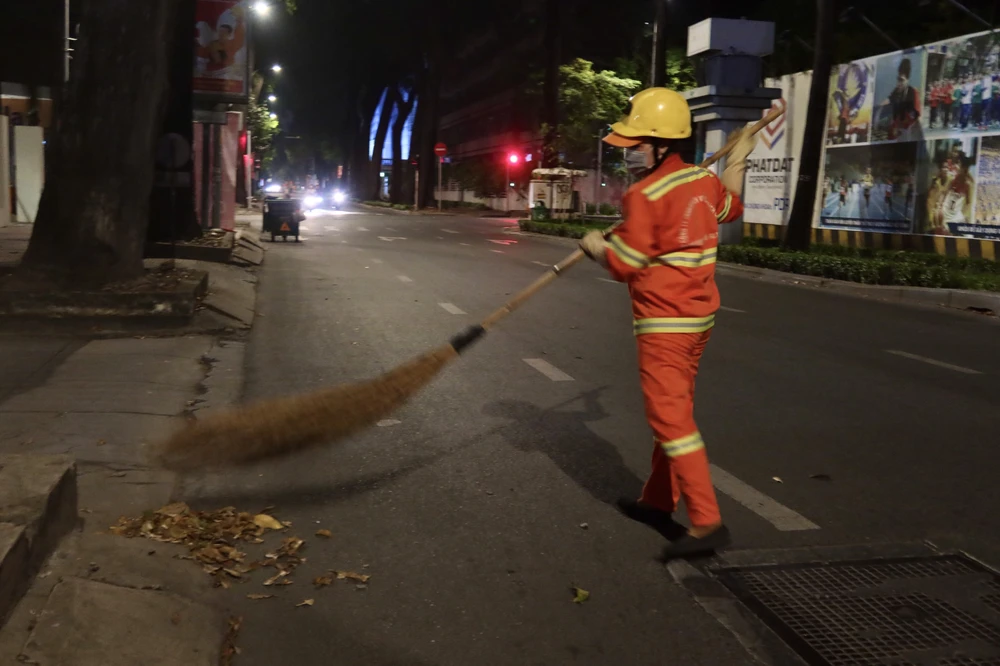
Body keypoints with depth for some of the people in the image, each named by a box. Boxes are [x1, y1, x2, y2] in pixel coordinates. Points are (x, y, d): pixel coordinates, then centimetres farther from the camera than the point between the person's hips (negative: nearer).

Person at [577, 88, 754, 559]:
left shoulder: (645, 194, -18)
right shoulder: (705, 180, 5)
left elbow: (622, 265, -15)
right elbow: (730, 208, 28)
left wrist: (595, 246, 5)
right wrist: (737, 162, 41)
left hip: (663, 323, -9)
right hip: (700, 314, 9)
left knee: (670, 417, -7)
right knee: (673, 410, 17)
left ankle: (706, 523, -8)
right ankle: (659, 501, 29)